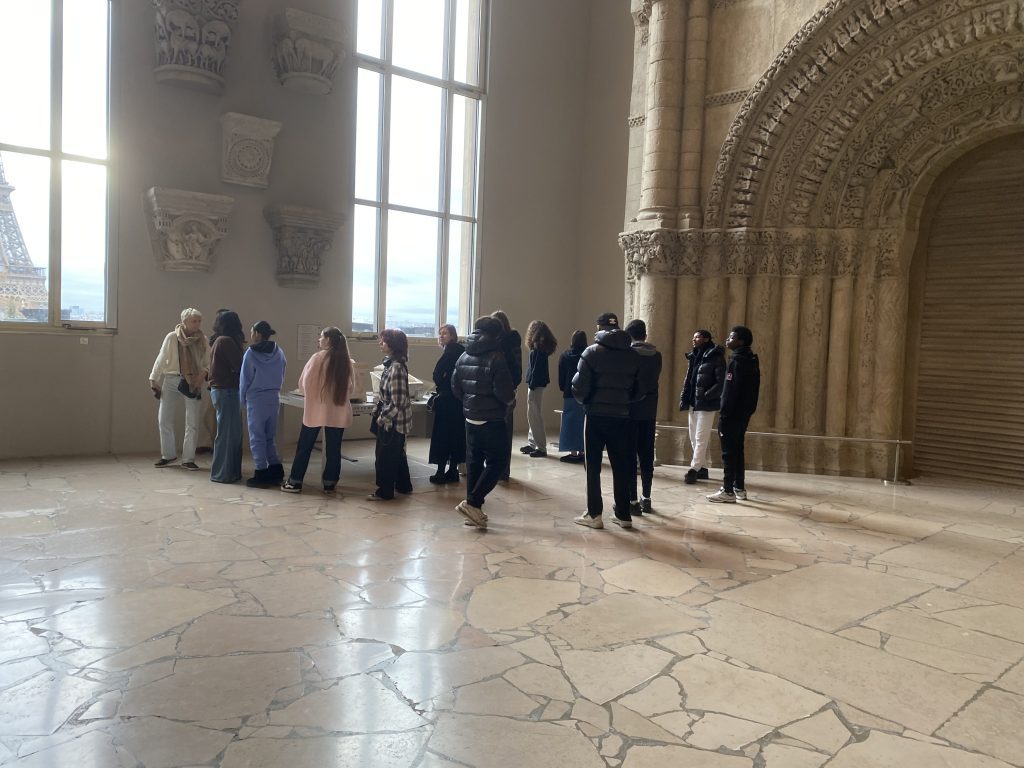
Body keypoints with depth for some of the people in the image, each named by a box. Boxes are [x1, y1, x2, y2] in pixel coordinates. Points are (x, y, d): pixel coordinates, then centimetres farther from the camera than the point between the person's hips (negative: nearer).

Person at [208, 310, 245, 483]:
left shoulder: (221, 341, 8)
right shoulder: (227, 341, -9)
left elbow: (232, 365, 4)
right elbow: (239, 366, -11)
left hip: (221, 390, 7)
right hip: (227, 391, -7)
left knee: (233, 432, 13)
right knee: (227, 433, -1)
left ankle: (231, 471, 20)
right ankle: (222, 473, 5)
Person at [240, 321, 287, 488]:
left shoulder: (251, 353, -11)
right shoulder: (278, 353, 2)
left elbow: (245, 378, -5)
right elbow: (281, 376, 7)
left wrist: (243, 400, 7)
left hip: (256, 399, -5)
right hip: (274, 398, 5)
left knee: (257, 437, 4)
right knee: (270, 436, 15)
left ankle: (261, 474, 6)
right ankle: (275, 470, 13)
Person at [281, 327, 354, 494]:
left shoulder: (318, 358, -11)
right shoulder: (346, 361, 0)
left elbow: (303, 383, -3)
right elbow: (351, 386, 9)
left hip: (315, 409, -3)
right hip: (337, 411, 3)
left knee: (304, 447, 8)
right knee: (333, 448, 10)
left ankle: (295, 482, 13)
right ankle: (330, 483, 14)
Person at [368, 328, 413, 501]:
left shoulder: (396, 367, -23)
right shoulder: (392, 363, 6)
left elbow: (398, 401, -25)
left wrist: (382, 417, -16)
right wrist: (379, 411, 13)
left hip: (392, 421, -10)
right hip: (395, 420, 10)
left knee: (385, 456, 3)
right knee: (397, 453, 21)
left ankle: (385, 492, 15)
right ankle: (403, 485, 35)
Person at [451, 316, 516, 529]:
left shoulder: (464, 357, 5)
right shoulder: (496, 358, -16)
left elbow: (455, 388, 7)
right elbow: (504, 392, -20)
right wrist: (511, 396, 1)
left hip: (471, 418, 7)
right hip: (492, 419, -7)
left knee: (474, 462, 12)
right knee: (497, 462, 3)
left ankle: (474, 510, 17)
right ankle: (472, 503, -5)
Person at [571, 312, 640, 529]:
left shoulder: (592, 352, -7)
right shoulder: (633, 355, 3)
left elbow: (580, 386, -9)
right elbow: (638, 388, 5)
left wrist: (585, 401, 11)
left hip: (596, 415, -3)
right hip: (621, 416, 3)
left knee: (593, 466, 7)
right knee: (621, 466, 11)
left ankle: (594, 514, 8)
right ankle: (624, 515, 16)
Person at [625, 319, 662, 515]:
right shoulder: (656, 355, 5)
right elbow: (654, 379, 10)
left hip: (631, 409, -5)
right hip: (649, 410, 5)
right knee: (646, 455, 10)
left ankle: (632, 500, -3)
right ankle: (646, 498, 16)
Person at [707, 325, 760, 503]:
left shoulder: (737, 361, -15)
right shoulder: (751, 360, 13)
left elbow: (730, 391, -20)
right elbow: (752, 390, 17)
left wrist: (723, 415, -19)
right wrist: (748, 409, 20)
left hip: (733, 414, -9)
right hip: (744, 413, 9)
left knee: (729, 452, -5)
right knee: (737, 450, 15)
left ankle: (728, 491, -3)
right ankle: (739, 488, 21)